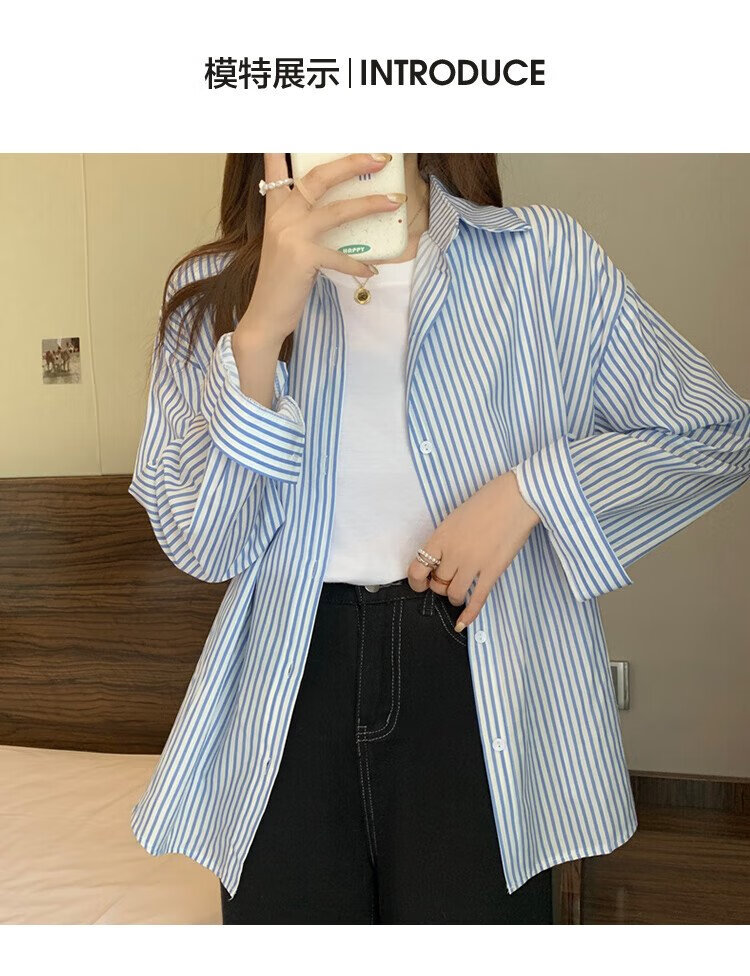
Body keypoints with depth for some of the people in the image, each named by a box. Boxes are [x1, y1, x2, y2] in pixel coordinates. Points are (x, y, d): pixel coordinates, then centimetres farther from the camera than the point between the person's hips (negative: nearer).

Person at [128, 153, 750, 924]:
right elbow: (203, 547, -7)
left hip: (482, 686, 0)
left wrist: (530, 488, -13)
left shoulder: (543, 256, -2)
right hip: (290, 689, 1)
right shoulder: (213, 290, 1)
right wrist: (263, 329, -21)